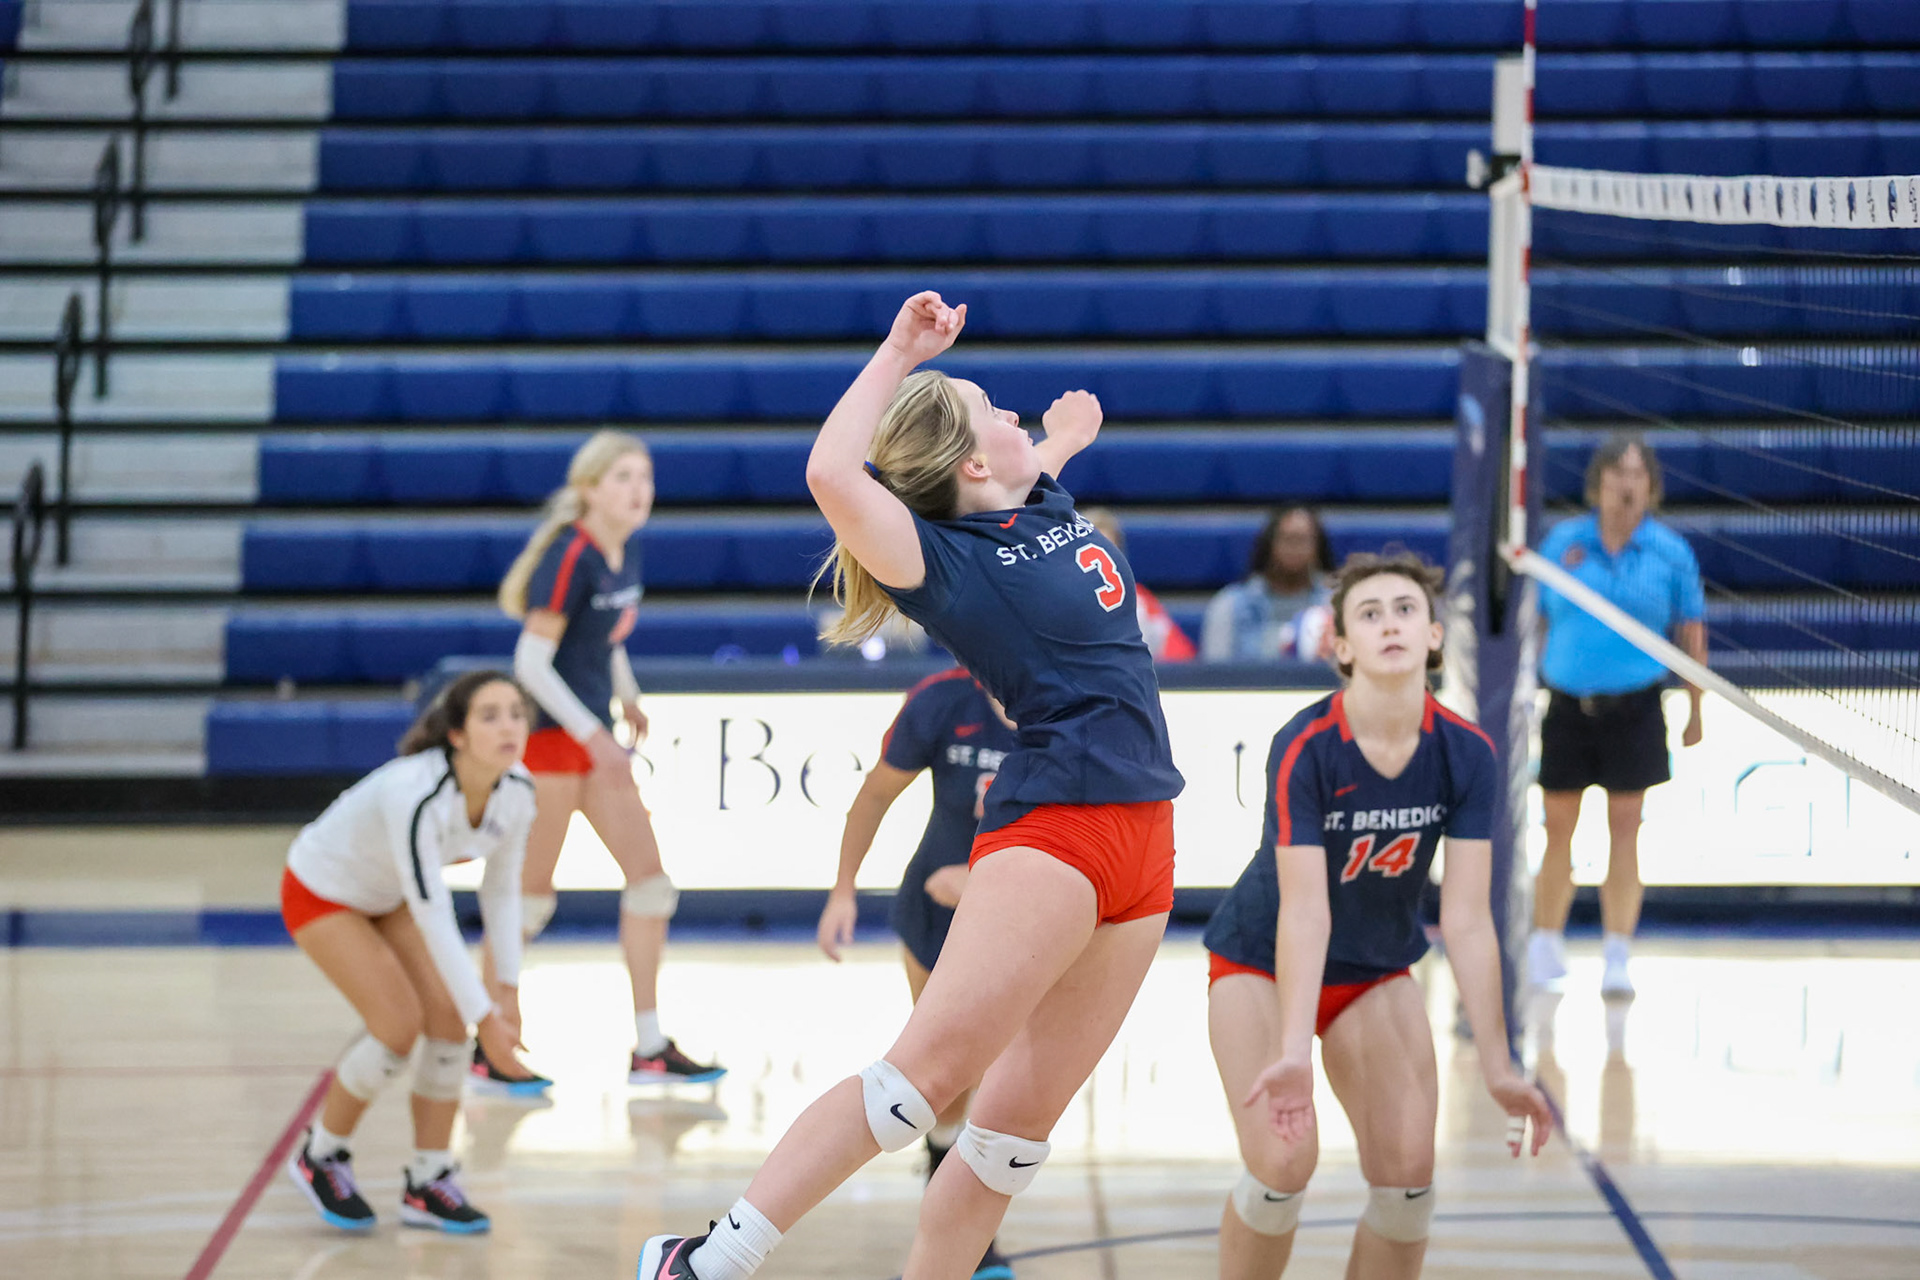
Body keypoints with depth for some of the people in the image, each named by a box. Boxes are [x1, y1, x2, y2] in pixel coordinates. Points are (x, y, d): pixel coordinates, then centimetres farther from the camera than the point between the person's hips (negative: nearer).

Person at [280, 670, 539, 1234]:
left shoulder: (517, 791, -19)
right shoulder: (414, 795, -41)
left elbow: (502, 889, -4)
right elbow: (434, 918, -39)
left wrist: (508, 991, -8)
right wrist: (487, 1019, -37)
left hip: (388, 894, 7)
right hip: (321, 891, -6)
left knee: (448, 1019, -8)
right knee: (399, 1025, -17)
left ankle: (428, 1185, 5)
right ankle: (319, 1159, 7)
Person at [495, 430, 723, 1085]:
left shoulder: (625, 551, 8)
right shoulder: (570, 555, -18)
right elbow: (531, 663, -20)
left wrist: (628, 700, 9)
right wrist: (592, 734, -22)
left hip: (594, 734, 9)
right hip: (548, 734, -9)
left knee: (649, 877, 6)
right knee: (531, 894, -2)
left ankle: (649, 1047, 11)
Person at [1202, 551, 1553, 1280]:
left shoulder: (1465, 755, -17)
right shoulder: (1304, 748, -27)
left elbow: (1467, 920, -17)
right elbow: (1304, 911, -33)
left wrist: (1497, 1068, -21)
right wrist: (1294, 1054, -43)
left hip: (1376, 973, 4)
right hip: (1261, 964, -4)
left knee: (1407, 1174, -10)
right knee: (1283, 1164, -19)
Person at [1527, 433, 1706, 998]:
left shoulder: (1671, 552, 1)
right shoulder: (1562, 542, 3)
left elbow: (1691, 633, 9)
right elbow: (1533, 619, 10)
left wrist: (1695, 712, 10)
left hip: (1634, 710, -1)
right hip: (1567, 705, 1)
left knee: (1624, 829, -4)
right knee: (1558, 829, 6)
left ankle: (1617, 958, 0)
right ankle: (1544, 947, 21)